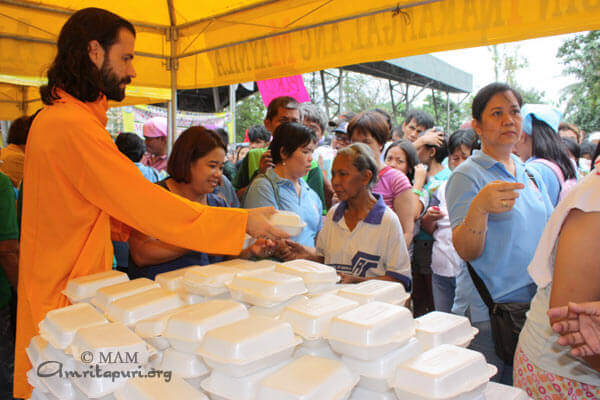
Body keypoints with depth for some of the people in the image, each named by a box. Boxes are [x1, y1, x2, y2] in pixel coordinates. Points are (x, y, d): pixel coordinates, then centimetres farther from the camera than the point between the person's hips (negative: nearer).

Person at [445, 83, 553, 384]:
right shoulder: (467, 176, -10)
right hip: (490, 310, -6)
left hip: (537, 304, 6)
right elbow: (466, 251, -19)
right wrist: (479, 207, -36)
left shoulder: (531, 175, 11)